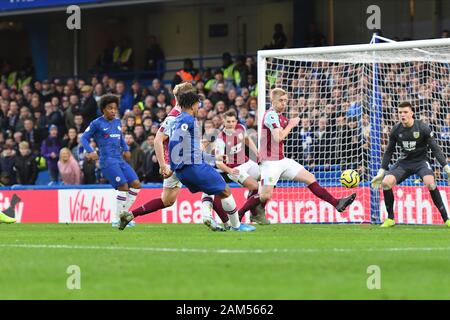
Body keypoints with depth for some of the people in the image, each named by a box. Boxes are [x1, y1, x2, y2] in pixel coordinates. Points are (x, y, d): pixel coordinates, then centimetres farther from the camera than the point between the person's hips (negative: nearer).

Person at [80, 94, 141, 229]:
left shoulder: (117, 122, 15)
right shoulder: (97, 123, -3)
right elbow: (84, 138, 0)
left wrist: (126, 149, 17)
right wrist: (90, 151, -14)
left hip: (119, 160, 7)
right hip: (107, 161, -7)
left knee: (136, 184, -2)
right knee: (123, 186, -18)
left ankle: (123, 213, 8)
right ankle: (118, 219, -9)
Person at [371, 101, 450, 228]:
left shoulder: (423, 127, -13)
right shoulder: (396, 130, -3)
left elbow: (435, 149, -9)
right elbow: (389, 151, 8)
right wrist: (381, 172, 5)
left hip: (421, 160, -4)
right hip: (404, 162, 4)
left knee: (430, 183, -33)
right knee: (386, 182, -19)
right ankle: (390, 219, -3)